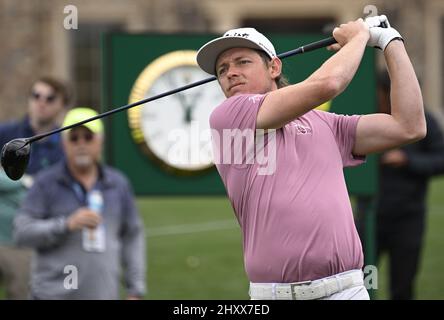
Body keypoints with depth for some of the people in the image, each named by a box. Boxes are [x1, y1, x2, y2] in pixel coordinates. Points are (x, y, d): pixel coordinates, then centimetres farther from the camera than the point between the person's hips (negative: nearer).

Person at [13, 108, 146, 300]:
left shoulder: (118, 184, 10)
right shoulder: (46, 183, 1)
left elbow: (132, 237, 14)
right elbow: (22, 232, -4)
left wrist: (135, 291, 8)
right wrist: (67, 224, -17)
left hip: (103, 295, 3)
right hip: (54, 294, -3)